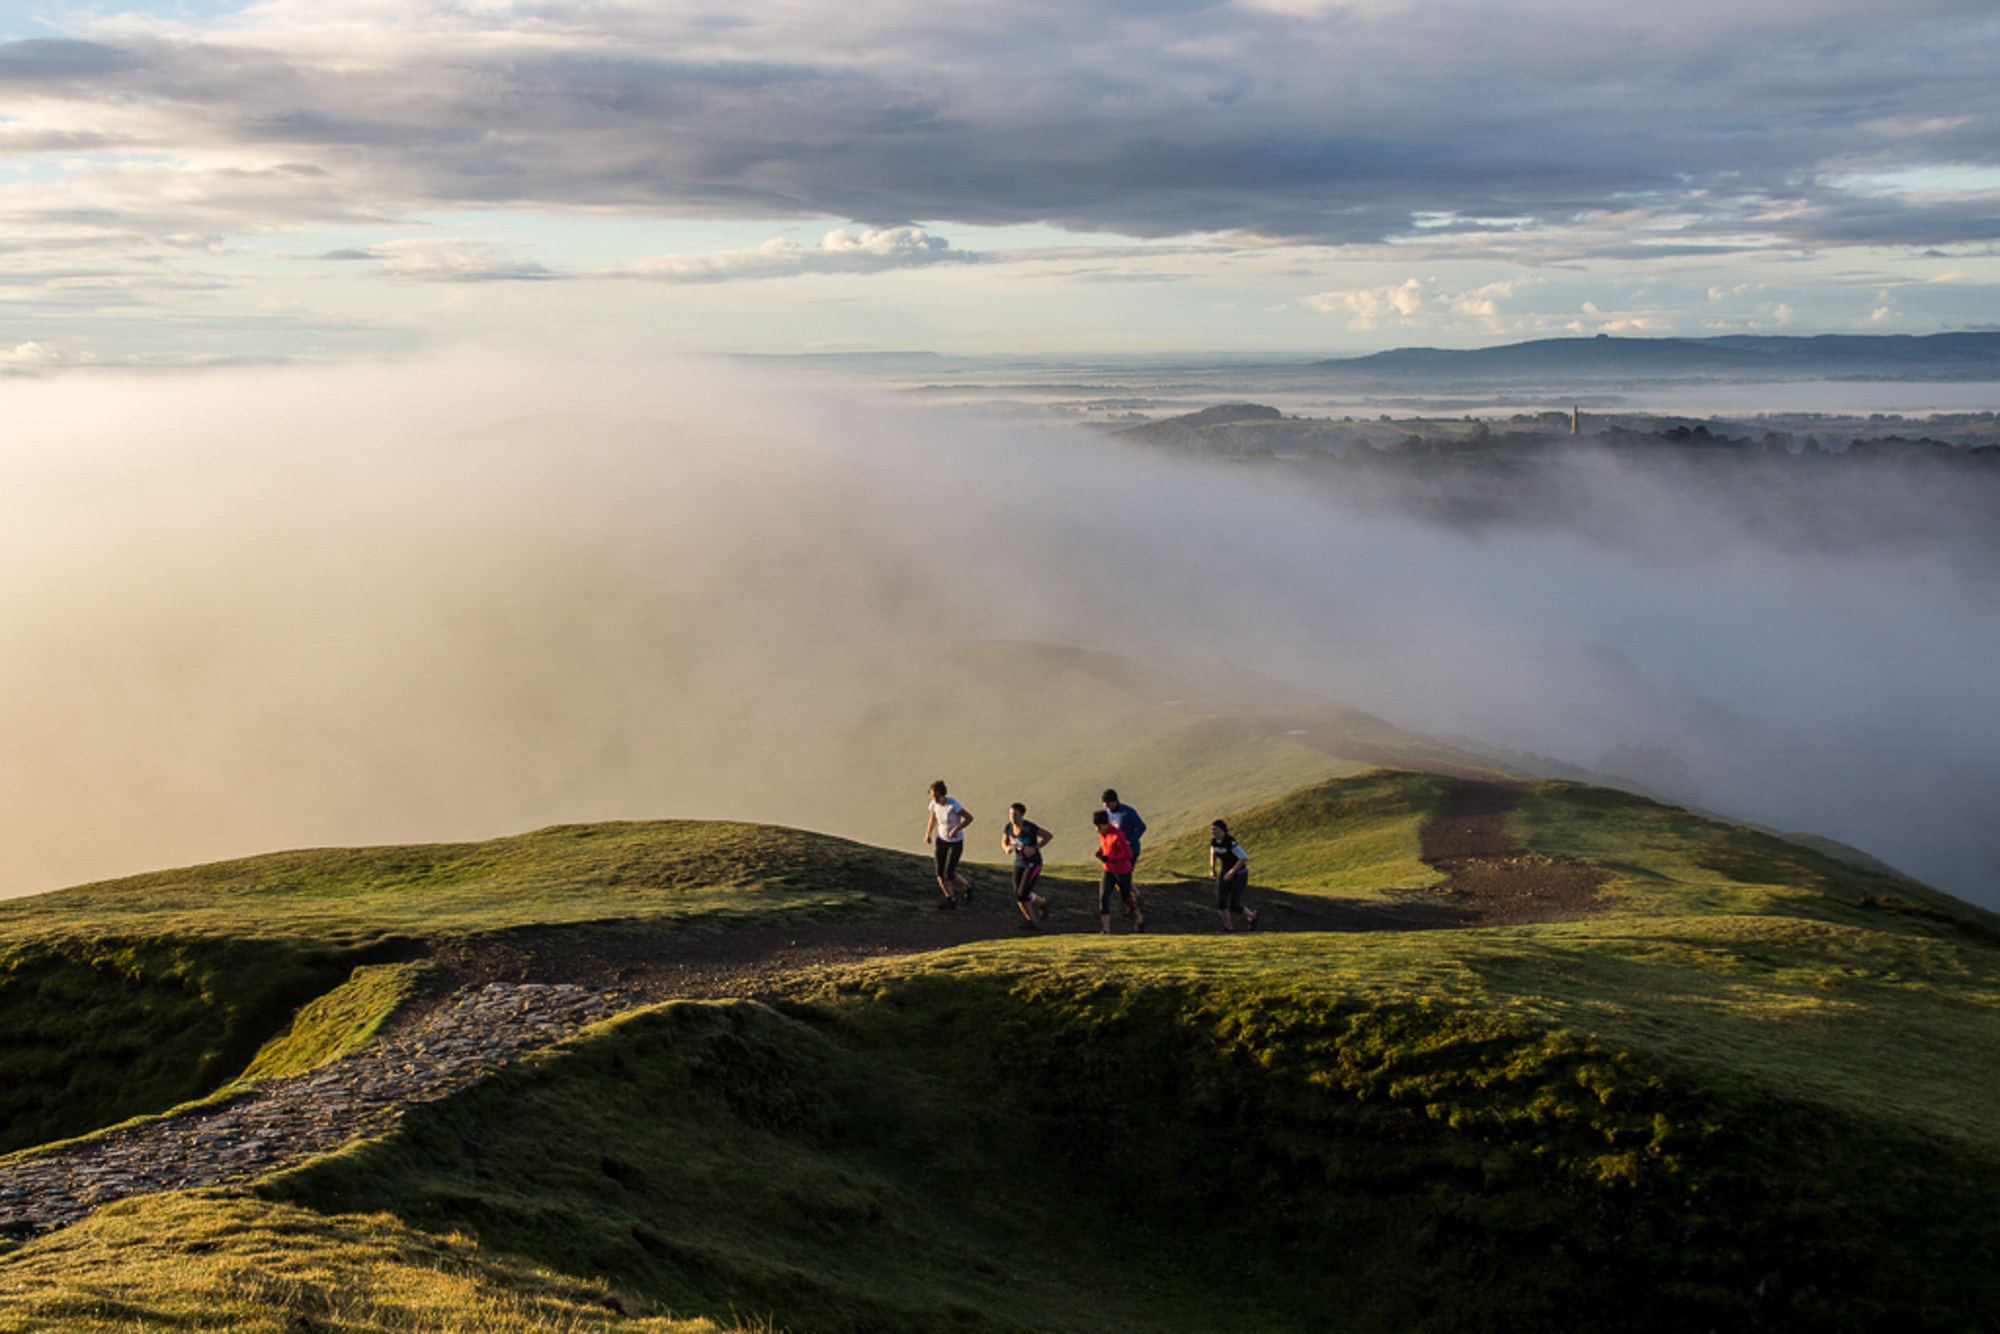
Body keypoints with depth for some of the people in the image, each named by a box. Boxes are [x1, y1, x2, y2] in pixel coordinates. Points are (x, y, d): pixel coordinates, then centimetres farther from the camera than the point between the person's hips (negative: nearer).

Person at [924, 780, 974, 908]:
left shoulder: (953, 805, -26)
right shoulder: (934, 804, -7)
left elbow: (969, 818, -18)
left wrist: (957, 829, -29)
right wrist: (928, 834, -2)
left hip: (956, 842, -6)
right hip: (941, 840, 6)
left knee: (949, 875, -6)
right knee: (940, 873, 0)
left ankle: (967, 886, 23)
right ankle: (951, 900, 17)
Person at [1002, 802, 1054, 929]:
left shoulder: (1030, 827, -24)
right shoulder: (1008, 827, -7)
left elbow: (1049, 835, -16)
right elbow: (1004, 842, 9)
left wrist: (1035, 848, -23)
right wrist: (1007, 848, -15)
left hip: (1033, 864, -6)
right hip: (1019, 863, 6)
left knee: (1023, 894, -15)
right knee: (1018, 896, 0)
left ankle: (1042, 903, 14)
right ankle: (1031, 921, 17)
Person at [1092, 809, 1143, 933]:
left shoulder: (1117, 835, -29)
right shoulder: (1102, 832, -4)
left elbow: (1128, 855, -26)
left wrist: (1109, 858, -29)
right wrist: (1100, 852, -5)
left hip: (1122, 871, -6)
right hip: (1108, 871, 6)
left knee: (1126, 897, 16)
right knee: (1103, 898, -8)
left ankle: (1140, 917, 46)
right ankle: (1106, 931, -4)